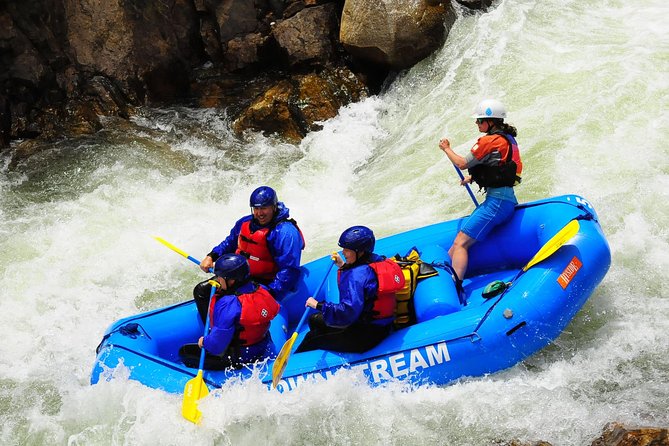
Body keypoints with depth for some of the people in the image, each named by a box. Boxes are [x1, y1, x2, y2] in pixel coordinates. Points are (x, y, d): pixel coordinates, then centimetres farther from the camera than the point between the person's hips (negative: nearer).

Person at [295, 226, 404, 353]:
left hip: (366, 336, -11)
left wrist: (318, 305, -24)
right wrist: (342, 266, 14)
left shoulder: (358, 274, -27)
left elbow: (348, 312, -32)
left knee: (312, 340, -4)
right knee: (315, 320, 22)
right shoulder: (377, 260, 2)